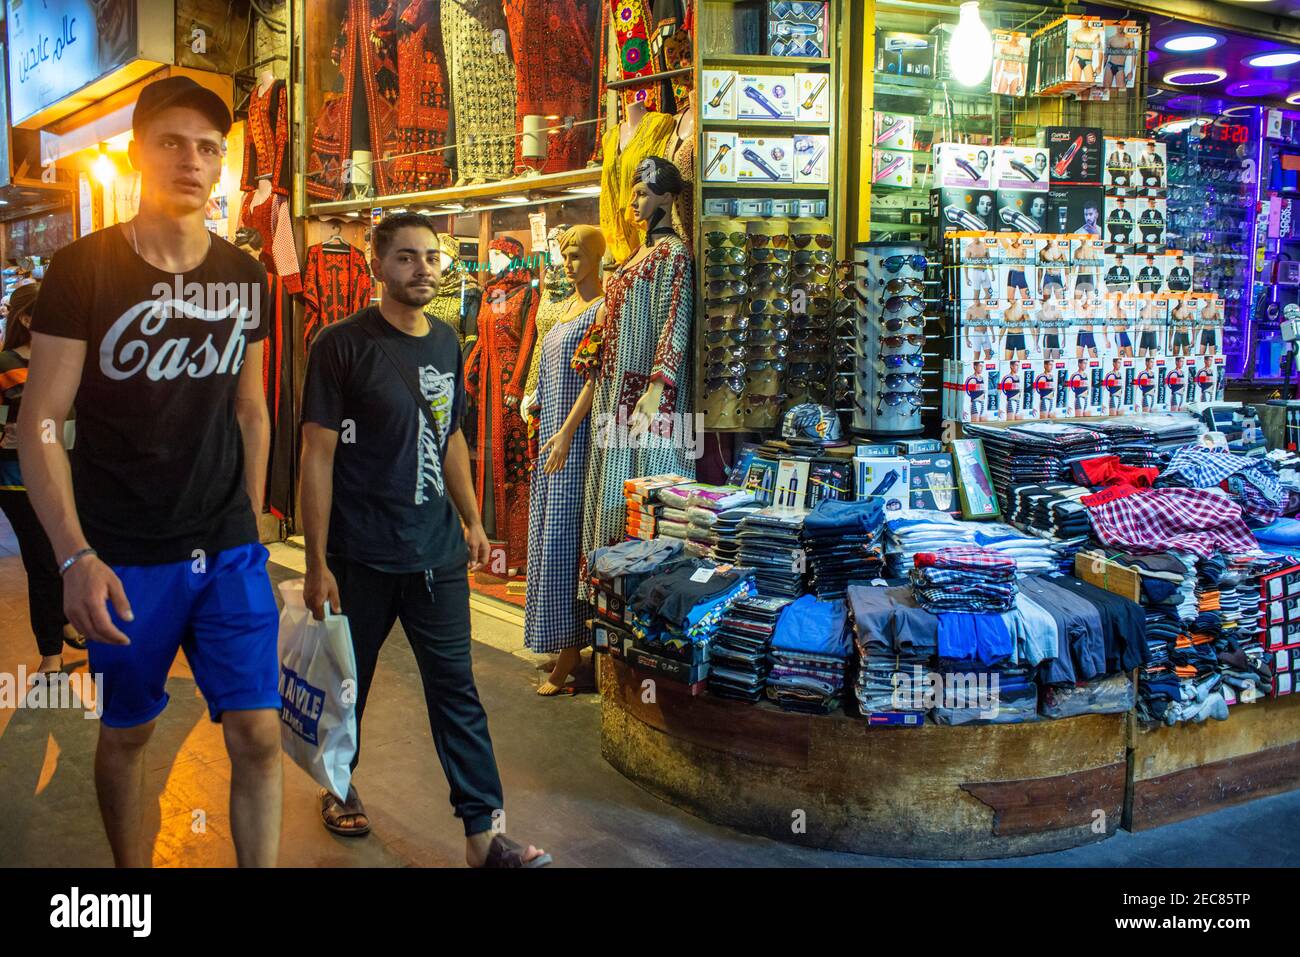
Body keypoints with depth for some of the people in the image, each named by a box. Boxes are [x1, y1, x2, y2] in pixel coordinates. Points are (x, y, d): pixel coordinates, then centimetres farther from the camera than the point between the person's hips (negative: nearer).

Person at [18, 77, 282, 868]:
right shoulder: (84, 269, -8)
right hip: (123, 557, -2)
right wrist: (75, 556, -18)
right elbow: (40, 422, -9)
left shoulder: (245, 278, 4)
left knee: (258, 734, -1)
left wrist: (251, 529, 11)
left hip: (229, 551, 3)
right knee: (126, 733, 12)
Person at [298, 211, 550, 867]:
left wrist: (472, 522, 17)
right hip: (360, 559, -4)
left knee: (456, 689, 4)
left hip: (437, 555, 4)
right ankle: (339, 786, 39)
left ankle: (483, 832, 9)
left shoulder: (445, 344, 8)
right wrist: (317, 562, -14)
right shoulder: (343, 344, -10)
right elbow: (317, 455, -11)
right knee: (347, 682, 14)